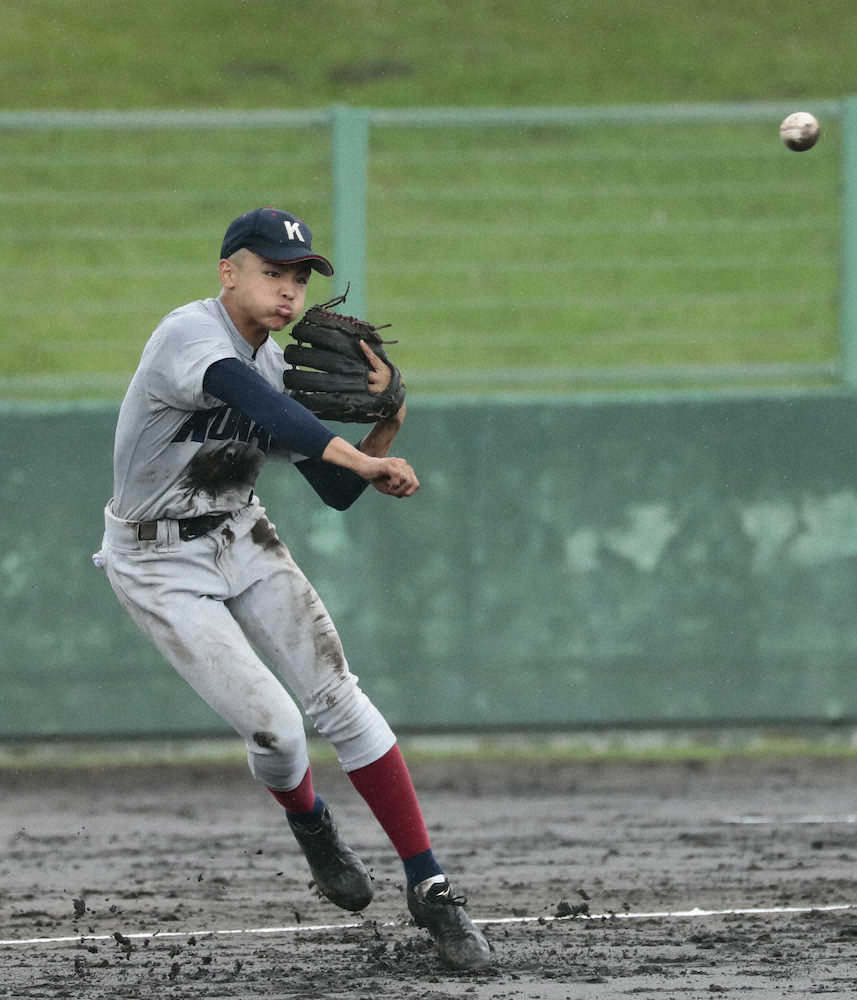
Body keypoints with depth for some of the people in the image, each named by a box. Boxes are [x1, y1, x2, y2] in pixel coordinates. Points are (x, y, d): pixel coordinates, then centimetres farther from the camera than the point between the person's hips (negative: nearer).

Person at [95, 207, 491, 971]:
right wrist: (364, 461, -54)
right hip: (160, 564, -6)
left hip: (241, 538, 6)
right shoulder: (190, 335, -23)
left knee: (339, 700, -8)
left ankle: (429, 887, -4)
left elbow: (337, 492, 3)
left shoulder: (278, 364, 0)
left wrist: (385, 426, -14)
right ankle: (310, 825, 21)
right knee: (274, 725, -14)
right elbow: (257, 406, -44)